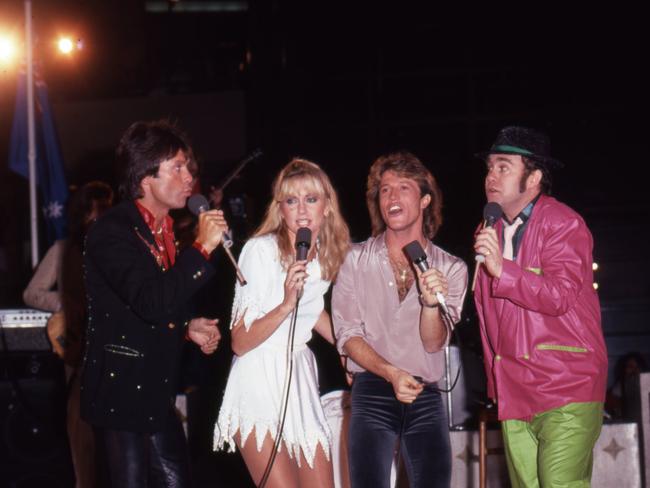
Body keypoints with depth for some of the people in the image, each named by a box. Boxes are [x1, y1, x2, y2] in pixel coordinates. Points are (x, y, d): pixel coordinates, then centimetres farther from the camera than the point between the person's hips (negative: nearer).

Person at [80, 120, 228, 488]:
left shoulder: (167, 229, 11)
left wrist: (188, 327, 7)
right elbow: (151, 303, -30)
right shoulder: (112, 232, -16)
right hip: (121, 391, -8)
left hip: (158, 390, 8)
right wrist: (202, 247, -26)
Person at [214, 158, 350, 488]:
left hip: (301, 383, 7)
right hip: (260, 384, -7)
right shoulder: (261, 250, -13)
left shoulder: (327, 254, 7)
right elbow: (240, 343, -15)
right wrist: (286, 305, -28)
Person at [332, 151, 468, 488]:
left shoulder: (451, 269, 3)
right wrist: (391, 373, -15)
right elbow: (348, 336, -1)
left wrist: (431, 302, -22)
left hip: (426, 398, 1)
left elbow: (434, 343, -3)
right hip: (372, 393, -1)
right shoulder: (356, 260, 2)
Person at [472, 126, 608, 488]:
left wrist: (502, 269, -26)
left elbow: (559, 297, -16)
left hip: (566, 390, -6)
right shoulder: (491, 230, 17)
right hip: (514, 394, 7)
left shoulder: (563, 224, -5)